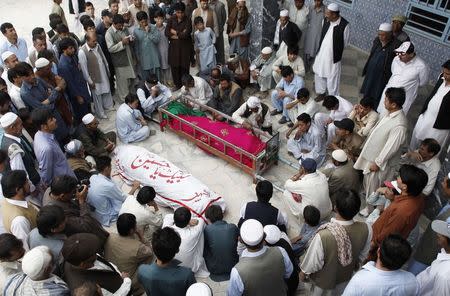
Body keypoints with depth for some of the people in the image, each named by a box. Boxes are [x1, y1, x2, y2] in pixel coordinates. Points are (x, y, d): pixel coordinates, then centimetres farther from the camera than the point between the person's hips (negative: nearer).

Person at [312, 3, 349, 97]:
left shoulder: (344, 25, -22)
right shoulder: (326, 20, -7)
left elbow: (345, 42, -8)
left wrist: (336, 50, 1)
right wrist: (321, 48, 9)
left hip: (333, 56, -5)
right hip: (321, 53, 6)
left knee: (332, 78, 7)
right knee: (319, 74, 20)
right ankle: (321, 93, 42)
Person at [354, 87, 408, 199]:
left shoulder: (399, 125, -34)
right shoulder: (390, 113, -7)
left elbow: (391, 148, -27)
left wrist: (377, 163, -17)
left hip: (379, 158, -8)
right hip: (372, 152, 8)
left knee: (373, 185, 14)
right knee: (367, 179, 29)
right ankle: (366, 195, 54)